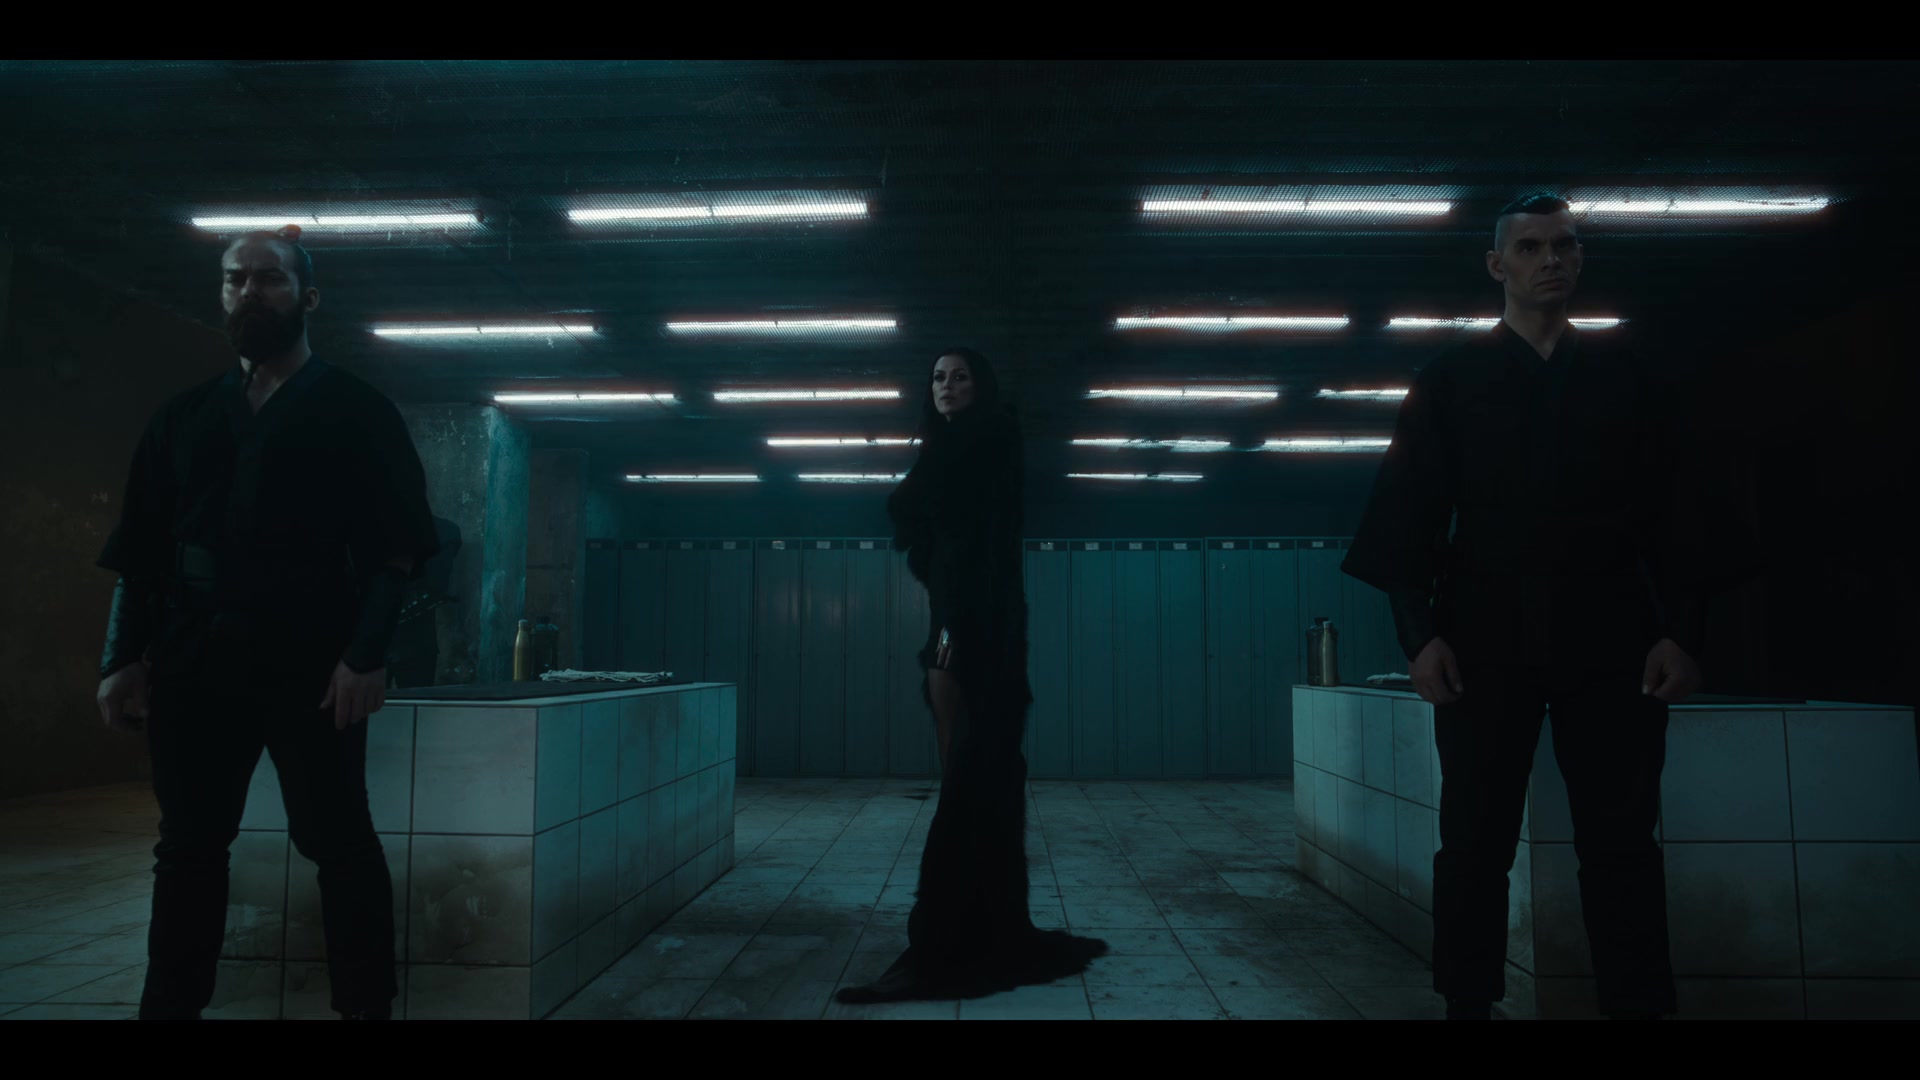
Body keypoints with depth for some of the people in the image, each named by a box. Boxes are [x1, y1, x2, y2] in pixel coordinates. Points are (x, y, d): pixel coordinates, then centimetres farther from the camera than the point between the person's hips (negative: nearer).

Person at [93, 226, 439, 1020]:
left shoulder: (354, 411, 3)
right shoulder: (184, 416, 16)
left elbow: (397, 546, -5)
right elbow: (138, 550, 14)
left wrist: (367, 653, -14)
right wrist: (123, 658, 5)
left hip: (309, 662, -4)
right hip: (194, 662, 5)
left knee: (339, 843, 0)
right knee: (188, 845, 10)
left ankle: (366, 1008, 9)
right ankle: (171, 1005, 22)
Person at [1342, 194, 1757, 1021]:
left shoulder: (1633, 375, 14)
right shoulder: (1448, 381, 9)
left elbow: (1677, 511, 9)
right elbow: (1410, 514, 2)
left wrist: (1682, 627, -3)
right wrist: (1419, 630, -9)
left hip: (1610, 641, 1)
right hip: (1485, 641, -1)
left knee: (1621, 843, 4)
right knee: (1475, 841, 3)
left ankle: (1639, 1006, 14)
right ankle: (1468, 1005, 13)